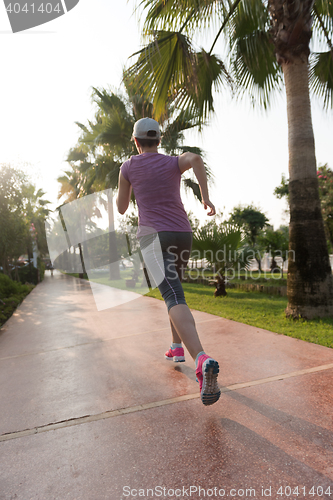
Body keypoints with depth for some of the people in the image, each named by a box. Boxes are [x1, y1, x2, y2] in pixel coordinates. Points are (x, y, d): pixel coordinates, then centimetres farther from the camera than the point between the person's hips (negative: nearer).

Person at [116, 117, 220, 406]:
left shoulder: (128, 167, 10)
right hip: (183, 236, 4)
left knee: (175, 299, -17)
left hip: (154, 236, -4)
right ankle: (177, 347, 28)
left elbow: (121, 209, 17)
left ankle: (202, 360, -38)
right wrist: (206, 198, -10)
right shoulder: (175, 163, 13)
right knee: (173, 288, 25)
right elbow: (196, 158, -12)